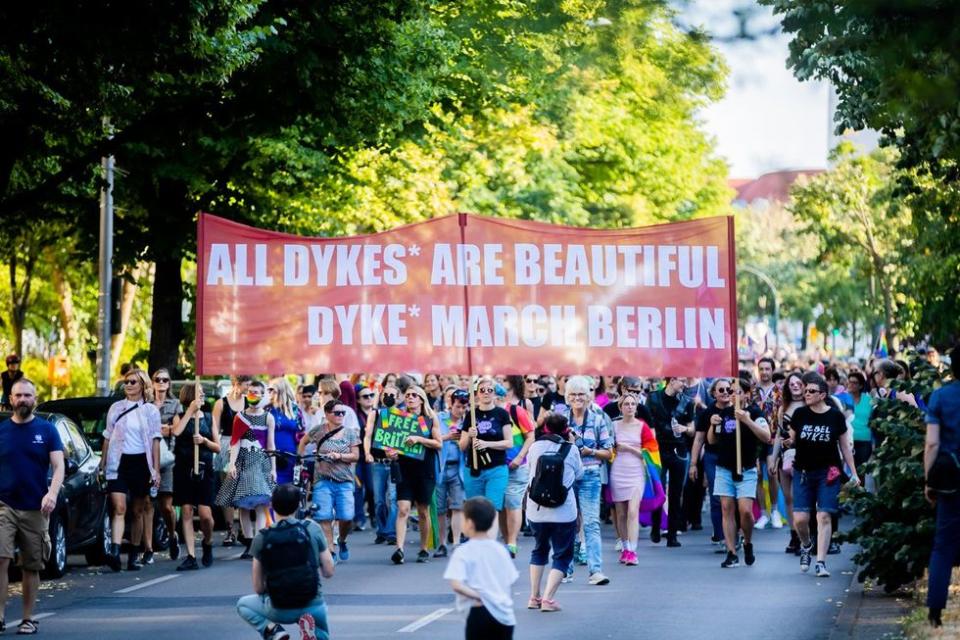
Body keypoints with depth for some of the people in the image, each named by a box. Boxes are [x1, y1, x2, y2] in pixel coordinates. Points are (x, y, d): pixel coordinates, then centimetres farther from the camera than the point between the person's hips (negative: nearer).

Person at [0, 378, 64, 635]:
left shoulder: (47, 430, 4)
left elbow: (58, 467, -2)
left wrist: (52, 493, -19)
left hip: (35, 508, 0)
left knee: (31, 566, 5)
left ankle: (28, 619, 14)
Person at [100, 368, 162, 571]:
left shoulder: (150, 410, 6)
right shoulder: (115, 408, 10)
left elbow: (155, 441, 3)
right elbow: (108, 438, 14)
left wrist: (156, 470, -3)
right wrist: (102, 464, 9)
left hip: (140, 462, 0)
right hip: (119, 462, 0)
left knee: (138, 511, 6)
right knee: (119, 508, -14)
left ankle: (134, 556, 13)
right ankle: (115, 552, -27)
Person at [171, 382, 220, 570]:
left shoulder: (209, 418, 11)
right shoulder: (180, 417, 7)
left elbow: (218, 447, 10)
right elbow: (176, 432, -17)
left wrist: (205, 440, -9)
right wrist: (190, 410, -13)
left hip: (204, 469, 0)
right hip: (184, 468, 0)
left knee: (205, 514, -7)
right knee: (186, 512, -2)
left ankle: (207, 542, 23)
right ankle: (191, 556, 0)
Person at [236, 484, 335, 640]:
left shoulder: (261, 538, -4)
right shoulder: (312, 529, -5)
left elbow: (258, 588, 1)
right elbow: (329, 572, 0)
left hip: (279, 610, 0)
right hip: (313, 607, 0)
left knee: (243, 604, 29)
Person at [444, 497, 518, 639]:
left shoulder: (463, 552, -8)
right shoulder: (500, 549, 9)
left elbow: (456, 585, -21)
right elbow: (511, 581, 12)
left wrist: (478, 596, -12)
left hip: (480, 612, -5)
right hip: (505, 614, 5)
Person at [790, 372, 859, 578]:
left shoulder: (835, 416, -2)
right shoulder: (800, 414, 2)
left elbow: (845, 446, 6)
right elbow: (792, 440, 12)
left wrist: (854, 474, 6)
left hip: (827, 473, -2)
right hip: (803, 472, 2)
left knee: (824, 516, -7)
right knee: (800, 518, -4)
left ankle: (821, 562, -4)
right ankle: (806, 545, 27)